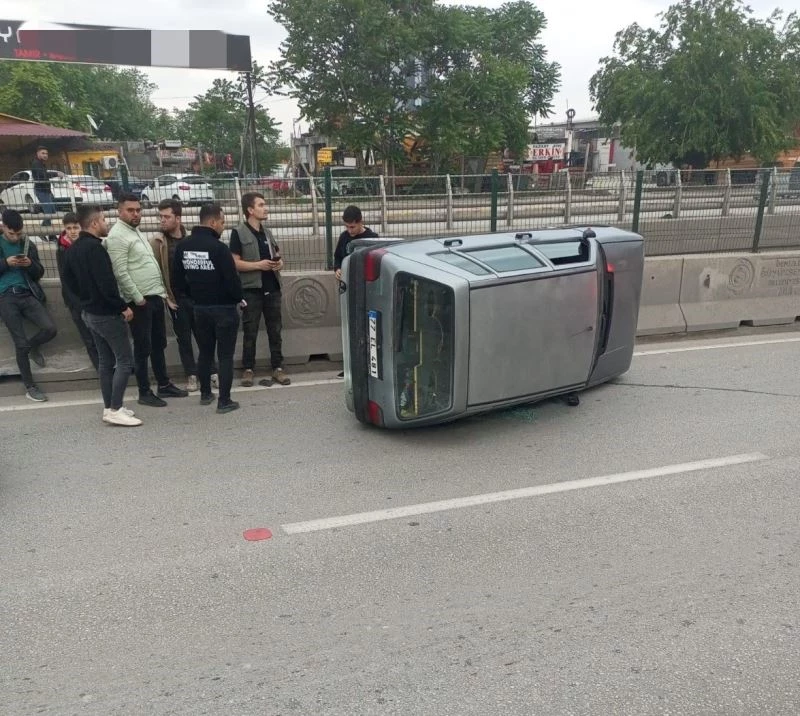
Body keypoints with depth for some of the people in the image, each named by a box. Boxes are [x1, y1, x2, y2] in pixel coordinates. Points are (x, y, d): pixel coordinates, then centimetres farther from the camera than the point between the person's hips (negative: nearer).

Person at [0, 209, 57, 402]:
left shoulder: (29, 245, 11)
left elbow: (39, 273, 12)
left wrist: (31, 264, -8)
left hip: (27, 295, 3)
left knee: (50, 329, -16)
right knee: (20, 343, -2)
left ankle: (33, 347, 20)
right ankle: (29, 387, 9)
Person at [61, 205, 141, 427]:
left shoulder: (73, 249, 10)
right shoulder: (94, 248, -21)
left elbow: (67, 277, 18)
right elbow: (106, 283, -26)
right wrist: (123, 306, -17)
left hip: (89, 312, 10)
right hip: (107, 313, -10)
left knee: (106, 361, 15)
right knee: (125, 360, -4)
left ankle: (109, 408, 20)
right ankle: (115, 410, -5)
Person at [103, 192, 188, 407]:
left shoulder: (136, 232, 17)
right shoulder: (117, 236, -12)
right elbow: (120, 272, -19)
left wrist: (162, 292, 15)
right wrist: (137, 298, -19)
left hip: (155, 296, 9)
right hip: (140, 300, -9)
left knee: (159, 344, 15)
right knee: (143, 347, -2)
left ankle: (164, 385, 26)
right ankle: (144, 393, 7)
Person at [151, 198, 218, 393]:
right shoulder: (157, 242, -4)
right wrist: (164, 295, -11)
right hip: (176, 298, -1)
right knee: (183, 338, 8)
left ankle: (212, 372, 17)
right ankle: (191, 376, 17)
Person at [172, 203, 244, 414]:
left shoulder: (183, 247, 1)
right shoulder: (219, 248, -19)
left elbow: (177, 280, 6)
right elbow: (233, 280, -19)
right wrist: (238, 298, 0)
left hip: (199, 308, 6)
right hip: (224, 309, -6)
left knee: (205, 352, 19)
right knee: (225, 355, 1)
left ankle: (205, 394, 30)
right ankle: (224, 401, 3)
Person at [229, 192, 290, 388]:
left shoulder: (267, 232, 14)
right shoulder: (238, 233, -5)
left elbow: (277, 255, 23)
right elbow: (235, 263, -11)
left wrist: (279, 263, 0)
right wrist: (259, 264, -20)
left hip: (272, 287, 6)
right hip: (251, 289, -5)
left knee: (275, 329, 8)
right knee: (250, 331, 2)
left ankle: (277, 367, 15)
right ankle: (248, 369, 12)